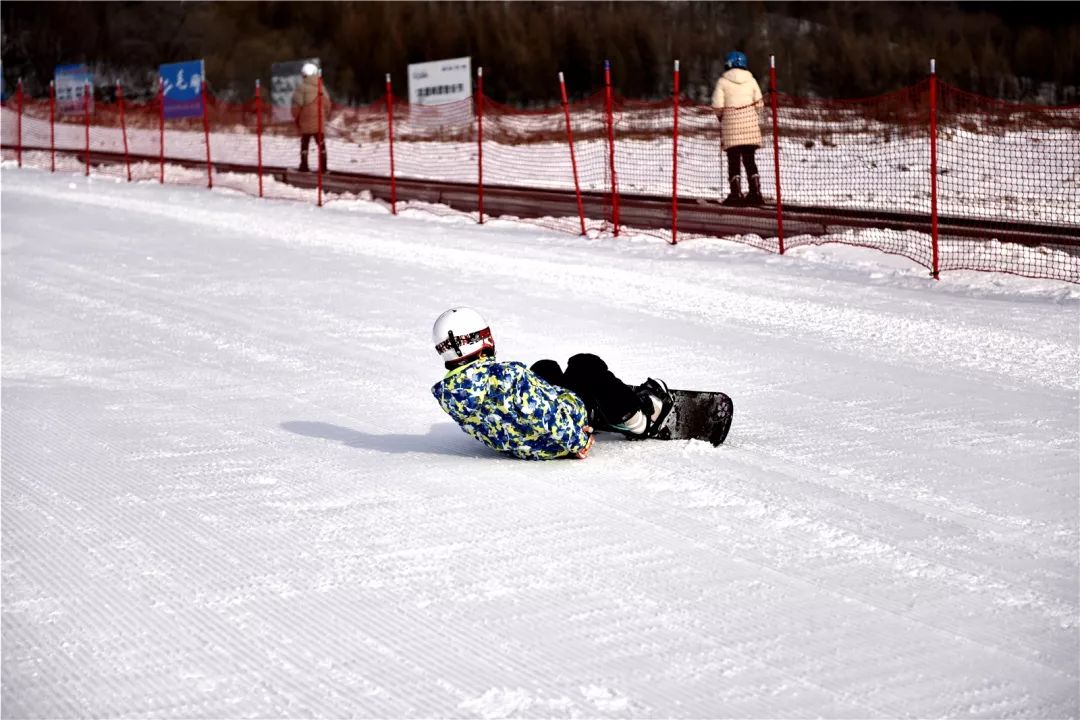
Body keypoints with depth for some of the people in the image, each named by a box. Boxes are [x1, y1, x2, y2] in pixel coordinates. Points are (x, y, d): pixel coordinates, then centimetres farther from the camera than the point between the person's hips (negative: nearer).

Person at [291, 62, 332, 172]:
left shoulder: (301, 89, -15)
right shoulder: (322, 88, -2)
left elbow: (296, 106, -12)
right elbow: (327, 105, 5)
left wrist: (296, 118, 6)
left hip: (305, 122, -2)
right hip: (319, 122, 3)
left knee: (304, 144, 9)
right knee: (321, 144, 10)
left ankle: (304, 165, 8)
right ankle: (323, 166, 8)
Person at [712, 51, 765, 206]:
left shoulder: (723, 81, -3)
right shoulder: (750, 80, 5)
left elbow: (717, 106, -6)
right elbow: (759, 104, 5)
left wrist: (722, 118, 13)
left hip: (731, 124, -3)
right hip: (750, 122, 3)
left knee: (733, 160, 1)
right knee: (749, 159, 10)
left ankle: (736, 193, -6)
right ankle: (755, 192, 5)